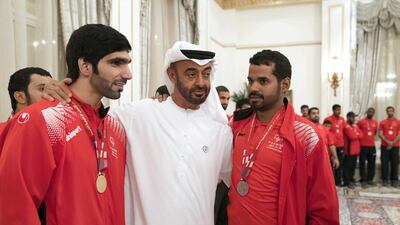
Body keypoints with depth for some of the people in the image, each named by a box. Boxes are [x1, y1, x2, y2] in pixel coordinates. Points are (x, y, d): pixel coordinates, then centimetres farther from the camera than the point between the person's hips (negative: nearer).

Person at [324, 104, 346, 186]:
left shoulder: (342, 119, 9)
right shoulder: (328, 119, -9)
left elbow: (344, 130, 18)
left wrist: (343, 140, 12)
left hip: (341, 144, 6)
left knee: (340, 163, 11)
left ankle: (338, 181, 20)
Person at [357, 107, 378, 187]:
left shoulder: (375, 122, 8)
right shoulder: (361, 121, -7)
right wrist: (360, 139, 1)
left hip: (372, 146, 5)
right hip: (363, 146, -5)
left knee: (372, 164, 8)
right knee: (362, 164, -2)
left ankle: (370, 179, 18)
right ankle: (363, 180, 2)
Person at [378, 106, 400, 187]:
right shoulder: (382, 122, 7)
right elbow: (380, 134, 0)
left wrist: (392, 143, -9)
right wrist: (388, 142, -12)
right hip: (384, 146, 0)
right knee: (384, 163, 0)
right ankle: (385, 180, 6)